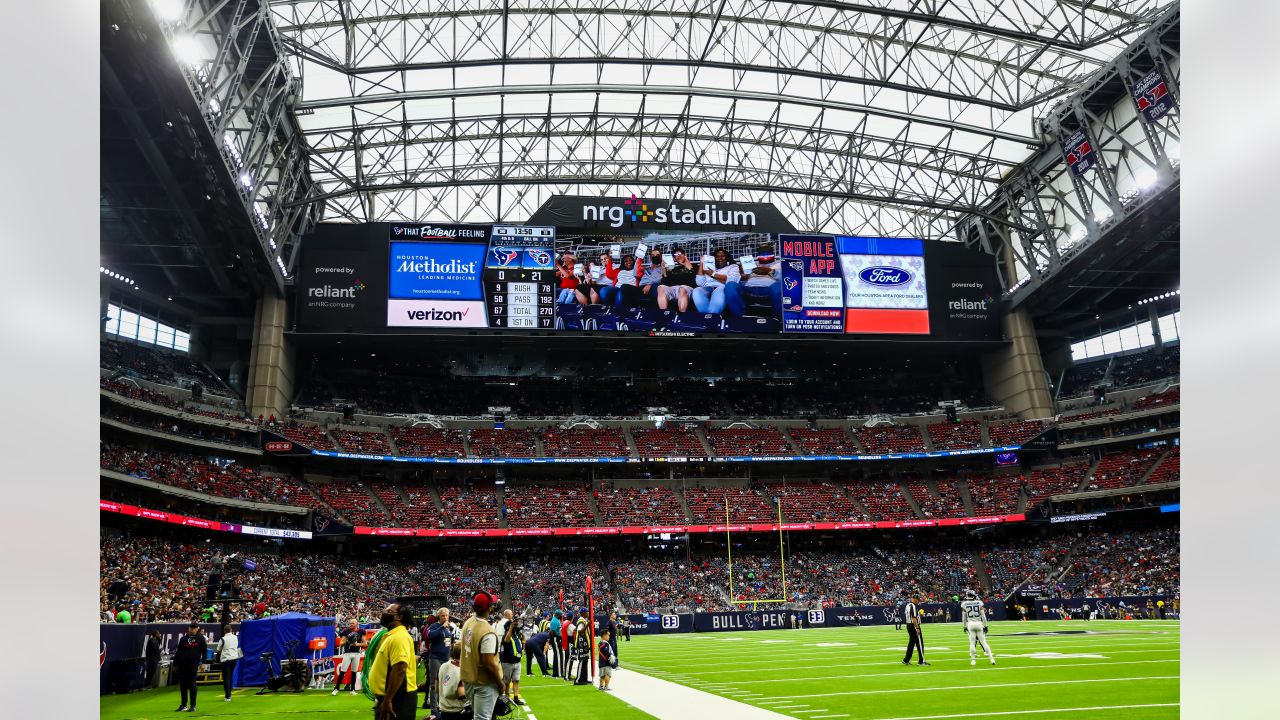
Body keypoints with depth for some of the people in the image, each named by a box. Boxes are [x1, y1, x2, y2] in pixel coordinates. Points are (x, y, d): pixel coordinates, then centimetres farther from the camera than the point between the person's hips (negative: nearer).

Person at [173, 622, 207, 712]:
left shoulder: (200, 638, 5)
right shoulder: (184, 638, 12)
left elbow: (204, 651, 3)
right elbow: (178, 652, 14)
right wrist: (175, 664, 9)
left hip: (193, 665, -3)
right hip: (182, 665, 3)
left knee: (192, 685, -2)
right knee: (183, 685, 7)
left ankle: (193, 706, 3)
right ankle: (183, 705, 16)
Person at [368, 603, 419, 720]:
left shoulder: (399, 637, -18)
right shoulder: (392, 635, 15)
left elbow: (400, 670, -28)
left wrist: (387, 700, -26)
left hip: (397, 700, -10)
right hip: (387, 698, 10)